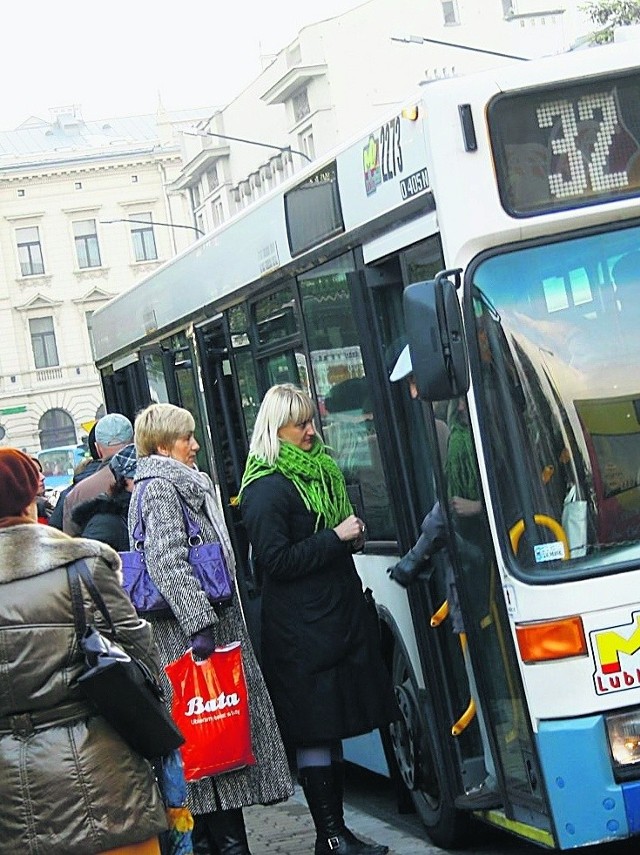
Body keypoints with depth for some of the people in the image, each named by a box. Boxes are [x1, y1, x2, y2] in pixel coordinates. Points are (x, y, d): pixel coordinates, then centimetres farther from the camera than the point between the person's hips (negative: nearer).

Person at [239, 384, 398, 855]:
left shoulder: (320, 472, 15)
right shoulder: (266, 489, -11)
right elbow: (276, 560, -17)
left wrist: (353, 535, 5)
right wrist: (337, 537, -16)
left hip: (340, 616, 9)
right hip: (301, 629, -9)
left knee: (334, 727, 12)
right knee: (314, 732, -4)